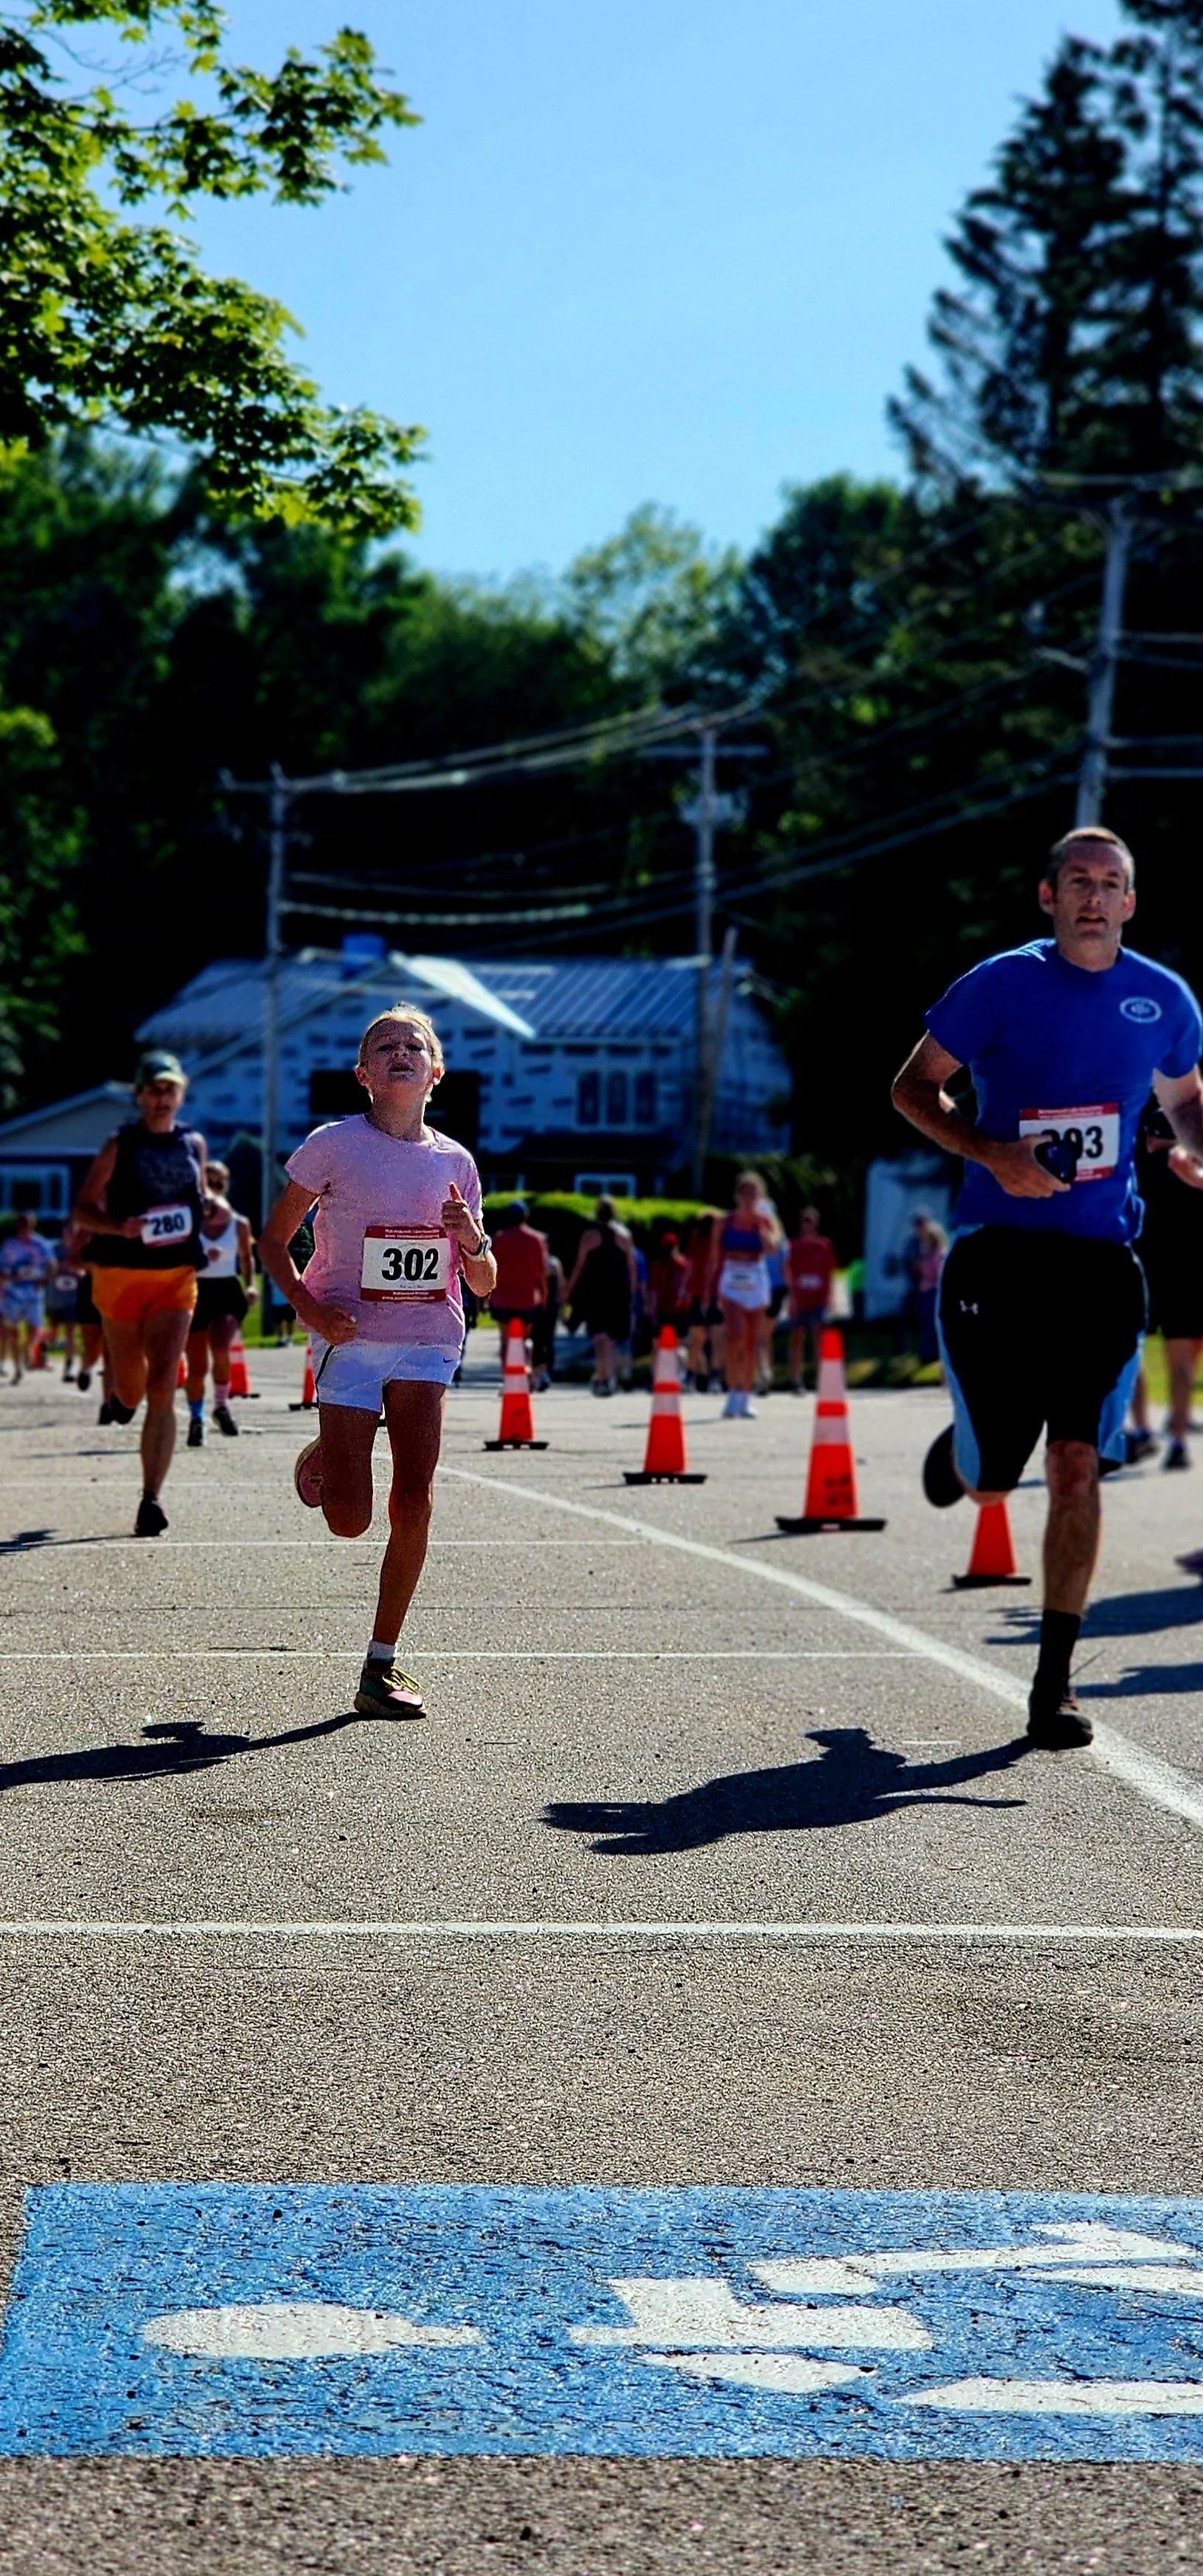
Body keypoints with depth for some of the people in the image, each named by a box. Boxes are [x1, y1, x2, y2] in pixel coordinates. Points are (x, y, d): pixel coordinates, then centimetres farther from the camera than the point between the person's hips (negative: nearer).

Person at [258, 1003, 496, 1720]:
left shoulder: (455, 1162, 6)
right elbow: (275, 1241, 3)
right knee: (350, 1521, -8)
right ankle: (323, 1462, 29)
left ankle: (383, 1664, 1)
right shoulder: (333, 1145, -3)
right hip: (350, 1339, -2)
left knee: (414, 1502, -9)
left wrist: (474, 1242, -11)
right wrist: (307, 1305, -13)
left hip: (428, 1343, 2)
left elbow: (484, 1285, 11)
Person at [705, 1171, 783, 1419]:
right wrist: (709, 1290, 4)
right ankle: (733, 1393, -17)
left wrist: (760, 1223, -17)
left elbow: (771, 1247, -17)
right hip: (731, 1283, -1)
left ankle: (746, 1397, 18)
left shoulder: (766, 1222, 2)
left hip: (757, 1284, 1)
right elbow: (715, 1259, 7)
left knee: (752, 1342, 7)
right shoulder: (725, 1223, 3)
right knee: (733, 1336, -18)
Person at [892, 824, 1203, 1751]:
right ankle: (961, 1451, 44)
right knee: (989, 1482, 4)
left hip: (1102, 1258, 1)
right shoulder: (1001, 985, -4)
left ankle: (1055, 1679, -1)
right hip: (998, 1251, -1)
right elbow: (915, 1087, 2)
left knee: (1077, 1465, -9)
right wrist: (993, 1154, -14)